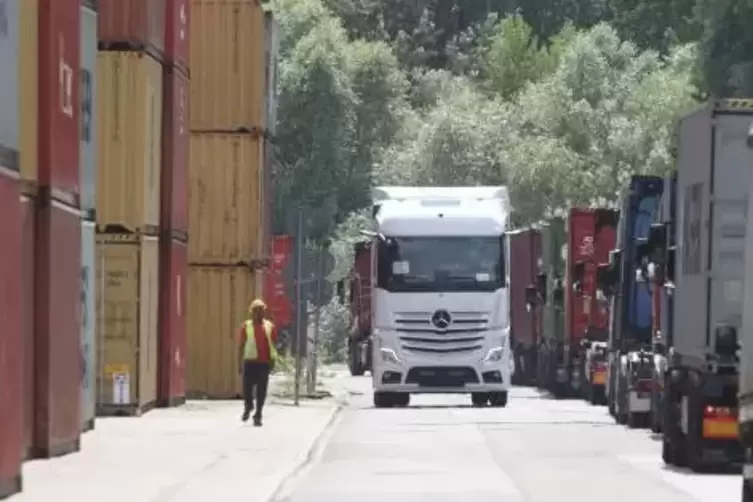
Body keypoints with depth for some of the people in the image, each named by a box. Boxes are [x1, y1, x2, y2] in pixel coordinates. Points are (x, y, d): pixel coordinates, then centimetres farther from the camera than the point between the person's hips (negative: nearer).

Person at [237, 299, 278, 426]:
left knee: (261, 390, 0)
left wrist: (272, 360, 4)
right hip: (250, 362, -1)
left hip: (264, 362, 1)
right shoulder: (246, 326, 2)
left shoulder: (269, 326, 6)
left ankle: (258, 415, 10)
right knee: (247, 387, -2)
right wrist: (239, 363, 1)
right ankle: (248, 407, 29)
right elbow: (241, 346, 4)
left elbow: (274, 344, 11)